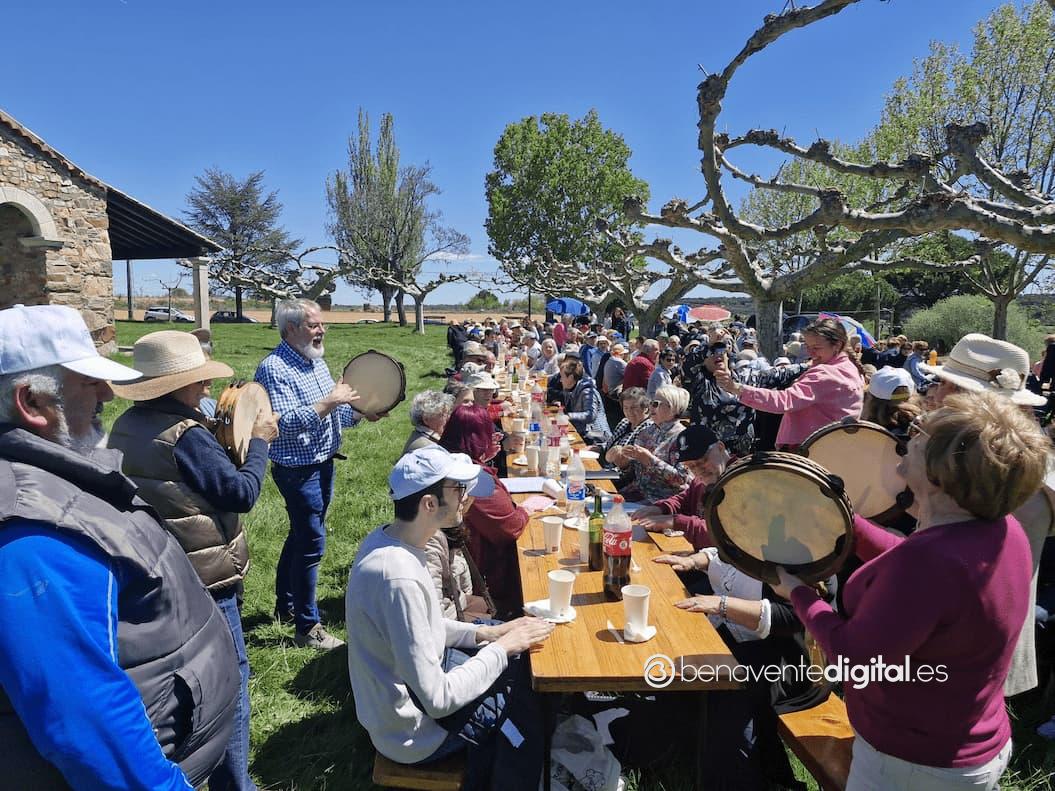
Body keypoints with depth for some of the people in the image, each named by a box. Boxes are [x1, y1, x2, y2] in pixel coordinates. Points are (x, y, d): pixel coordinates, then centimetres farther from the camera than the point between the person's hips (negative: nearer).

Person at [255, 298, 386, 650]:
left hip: (324, 463, 9)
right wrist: (330, 401, -27)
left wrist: (359, 412, -1)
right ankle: (307, 627, 12)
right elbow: (285, 422, -28)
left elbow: (333, 414, 16)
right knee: (311, 543, -2)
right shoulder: (273, 368, -18)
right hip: (297, 470, -9)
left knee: (301, 536, 21)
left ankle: (285, 606, 39)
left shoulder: (316, 361, 9)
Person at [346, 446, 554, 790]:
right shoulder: (399, 578, -35)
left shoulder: (385, 538, -6)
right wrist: (501, 648, -19)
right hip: (412, 731, -8)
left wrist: (483, 633, -3)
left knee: (522, 667, 16)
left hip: (407, 681, 8)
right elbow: (438, 700, -30)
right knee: (526, 708, 4)